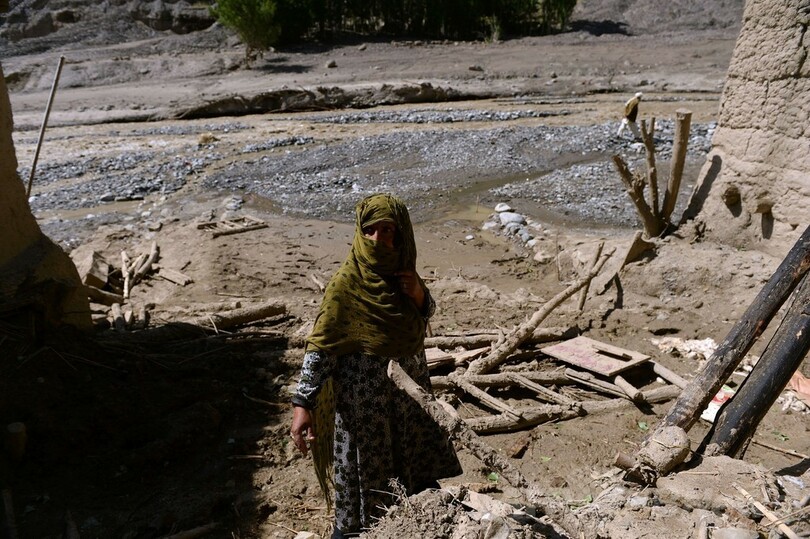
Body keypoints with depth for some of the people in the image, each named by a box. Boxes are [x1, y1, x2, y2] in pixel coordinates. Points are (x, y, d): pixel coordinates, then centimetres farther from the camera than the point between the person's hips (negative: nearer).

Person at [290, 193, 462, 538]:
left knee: (414, 452, 25)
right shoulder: (346, 282, -20)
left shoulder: (402, 269, -3)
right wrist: (302, 404, -25)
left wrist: (420, 296, -10)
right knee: (364, 462, 10)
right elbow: (320, 346, -19)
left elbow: (425, 316, 12)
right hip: (364, 392, -7)